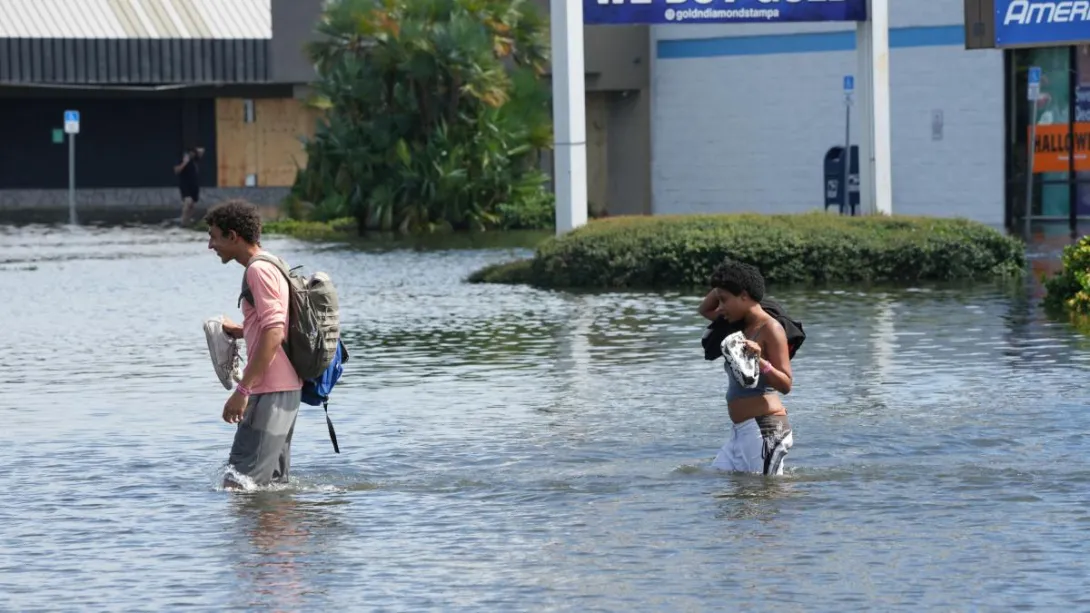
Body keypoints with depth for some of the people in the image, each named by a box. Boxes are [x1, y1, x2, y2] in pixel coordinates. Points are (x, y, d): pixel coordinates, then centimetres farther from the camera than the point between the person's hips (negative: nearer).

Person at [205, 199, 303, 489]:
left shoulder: (259, 270, -12)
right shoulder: (271, 267, 19)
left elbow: (274, 334, -21)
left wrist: (242, 390, -21)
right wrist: (240, 331, 16)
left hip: (270, 391, -11)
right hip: (286, 388, 11)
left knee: (239, 484, -13)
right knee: (273, 482, 12)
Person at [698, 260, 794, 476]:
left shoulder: (771, 329, -11)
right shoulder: (742, 325, 15)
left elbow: (786, 384, -15)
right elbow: (705, 310, 32)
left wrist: (760, 362, -32)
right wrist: (721, 287, 14)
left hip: (764, 427, -10)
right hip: (742, 431, 10)